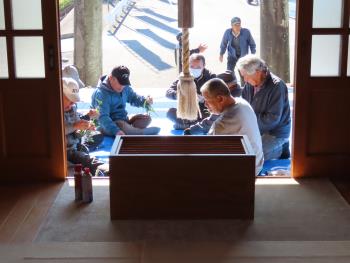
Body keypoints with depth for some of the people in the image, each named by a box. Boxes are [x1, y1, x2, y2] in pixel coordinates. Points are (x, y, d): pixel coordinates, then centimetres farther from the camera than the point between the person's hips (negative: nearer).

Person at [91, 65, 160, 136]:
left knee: (146, 118, -4)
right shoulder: (101, 93, -23)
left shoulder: (125, 88, 2)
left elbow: (134, 97, 19)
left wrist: (146, 101, -5)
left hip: (124, 120, 8)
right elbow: (103, 117, -31)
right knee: (122, 125, -39)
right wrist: (115, 131, -46)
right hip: (108, 126, -8)